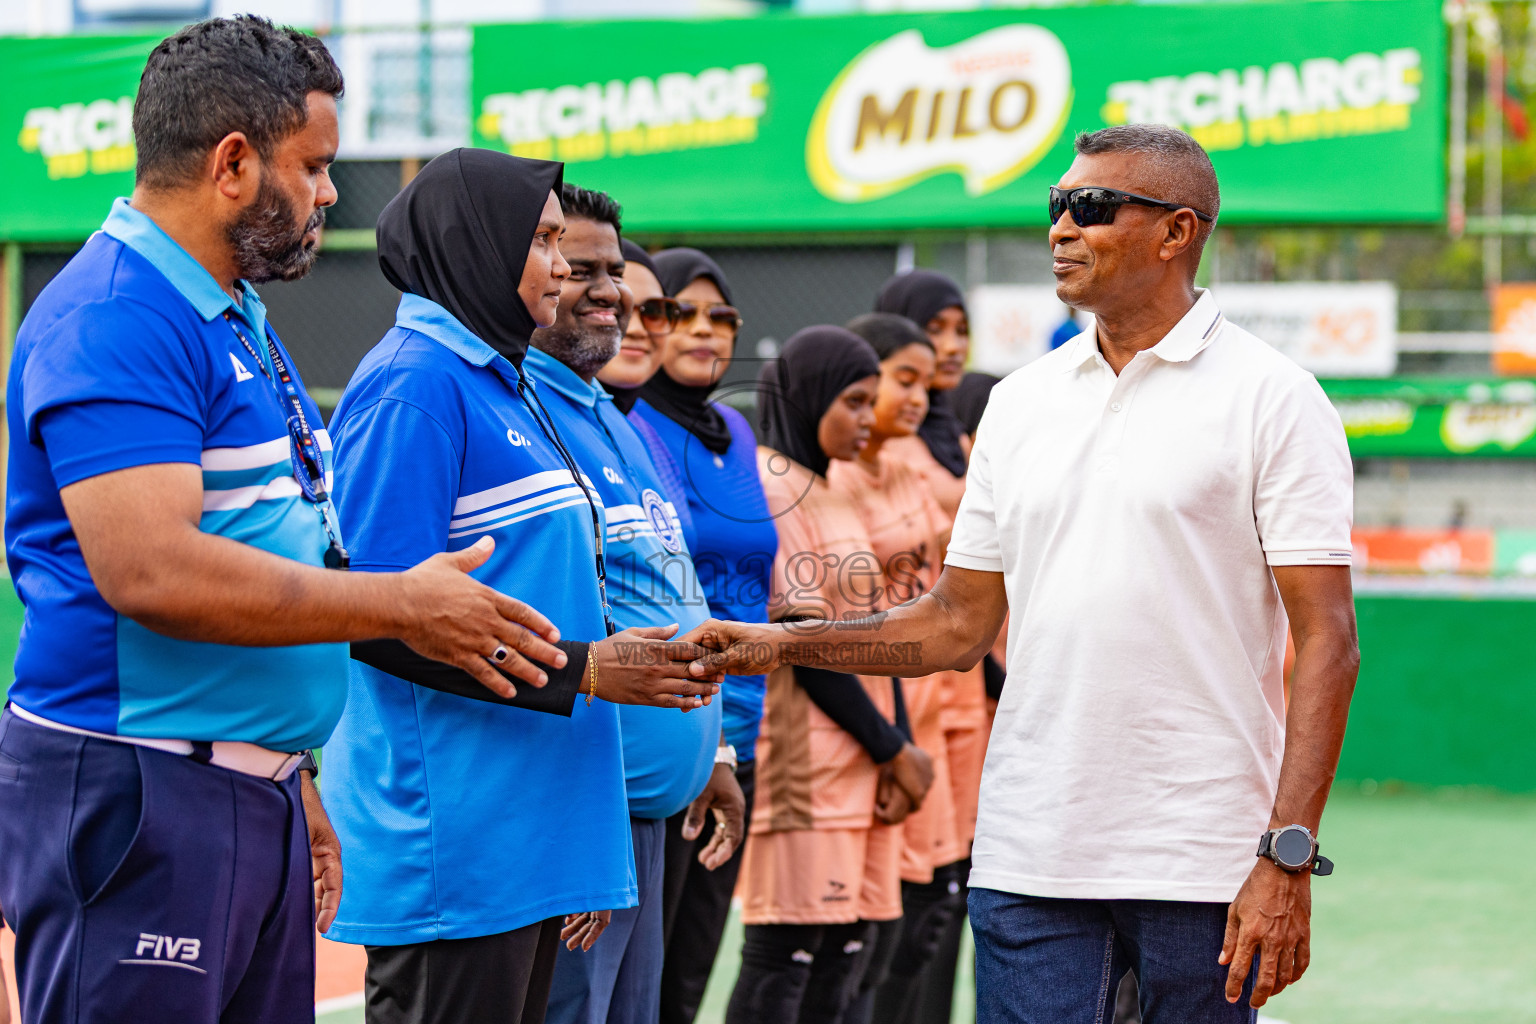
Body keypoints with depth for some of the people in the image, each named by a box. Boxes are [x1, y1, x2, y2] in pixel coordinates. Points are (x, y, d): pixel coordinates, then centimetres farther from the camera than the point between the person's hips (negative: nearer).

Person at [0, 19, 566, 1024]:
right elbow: (151, 571, -25)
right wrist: (402, 606, -16)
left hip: (256, 797, 10)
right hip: (137, 799, -10)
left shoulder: (239, 322, 19)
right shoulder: (112, 318, -14)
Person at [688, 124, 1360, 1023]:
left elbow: (1327, 642, -8)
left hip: (1204, 866, -4)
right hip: (1031, 857, 4)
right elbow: (961, 623, 17)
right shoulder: (1021, 402, 13)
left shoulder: (1271, 397, -3)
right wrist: (781, 643, 5)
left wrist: (1288, 856, -16)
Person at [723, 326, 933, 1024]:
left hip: (863, 757, 9)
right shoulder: (772, 487, -9)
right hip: (806, 753, -9)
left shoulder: (828, 492, 19)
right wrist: (895, 749, -9)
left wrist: (898, 748, 3)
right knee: (783, 953, -10)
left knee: (844, 945, 6)